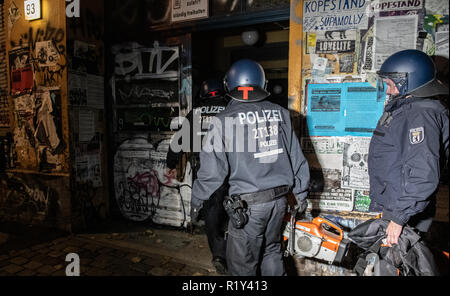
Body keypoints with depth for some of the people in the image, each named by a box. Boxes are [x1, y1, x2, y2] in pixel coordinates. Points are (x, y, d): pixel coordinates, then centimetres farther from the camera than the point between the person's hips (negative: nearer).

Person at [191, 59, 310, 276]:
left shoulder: (223, 121, -12)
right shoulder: (280, 114, 1)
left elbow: (212, 171, -11)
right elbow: (297, 158, 7)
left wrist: (196, 199, 6)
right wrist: (301, 194, 19)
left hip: (247, 204, -5)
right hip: (279, 199, 6)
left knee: (242, 265, 13)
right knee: (271, 251, 26)